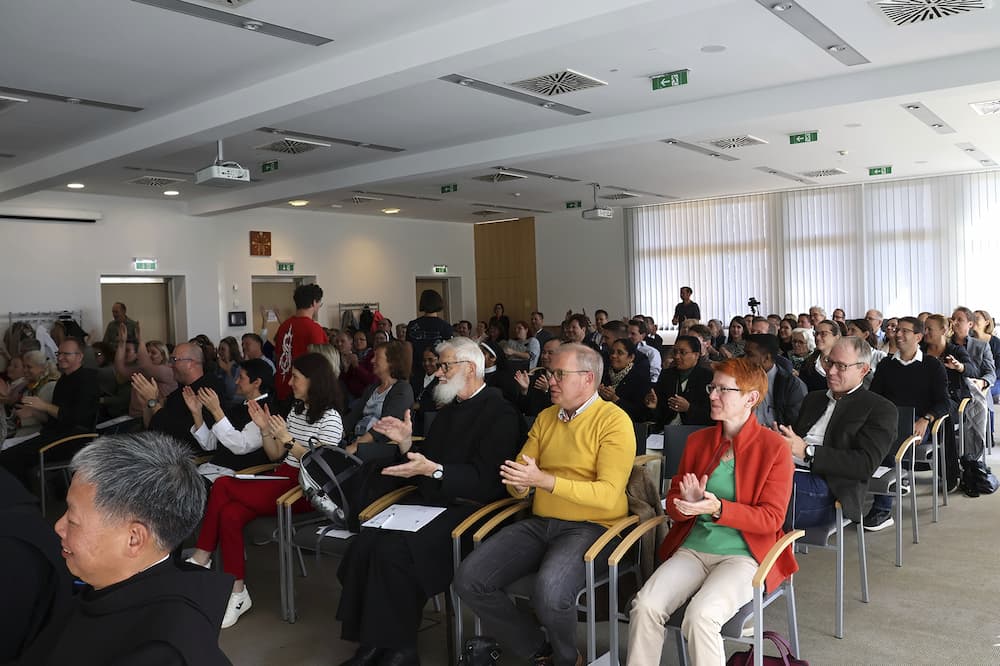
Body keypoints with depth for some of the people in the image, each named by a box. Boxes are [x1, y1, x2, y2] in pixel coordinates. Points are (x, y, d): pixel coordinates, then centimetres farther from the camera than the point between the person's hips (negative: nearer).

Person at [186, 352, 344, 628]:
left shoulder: (330, 419, -7)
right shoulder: (295, 411, 17)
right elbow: (276, 455, 17)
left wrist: (288, 440, -21)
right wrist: (265, 428, 2)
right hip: (280, 481, 7)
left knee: (222, 486, -20)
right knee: (230, 514, -23)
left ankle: (202, 557, -4)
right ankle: (237, 593, -17)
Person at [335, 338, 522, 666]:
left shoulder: (501, 414, -6)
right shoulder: (449, 410, 21)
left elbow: (486, 479, -16)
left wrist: (433, 469, -24)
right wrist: (406, 443, 6)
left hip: (466, 509, -8)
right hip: (427, 500, 8)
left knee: (394, 549, -28)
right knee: (364, 543, -17)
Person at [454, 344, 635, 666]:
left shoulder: (613, 421, -7)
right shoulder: (545, 418, 13)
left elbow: (609, 495, -17)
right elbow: (521, 486, 13)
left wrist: (544, 480, -25)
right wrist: (516, 481, -13)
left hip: (590, 527, -6)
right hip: (538, 523, 7)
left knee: (549, 592, -34)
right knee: (469, 579, -12)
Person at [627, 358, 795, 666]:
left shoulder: (774, 447, -3)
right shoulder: (698, 440, 11)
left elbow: (771, 518, -6)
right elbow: (673, 503, 16)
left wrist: (718, 508, -22)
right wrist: (687, 503, -10)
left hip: (744, 554, -4)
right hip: (693, 547, 4)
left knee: (700, 615, -31)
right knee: (645, 605, -22)